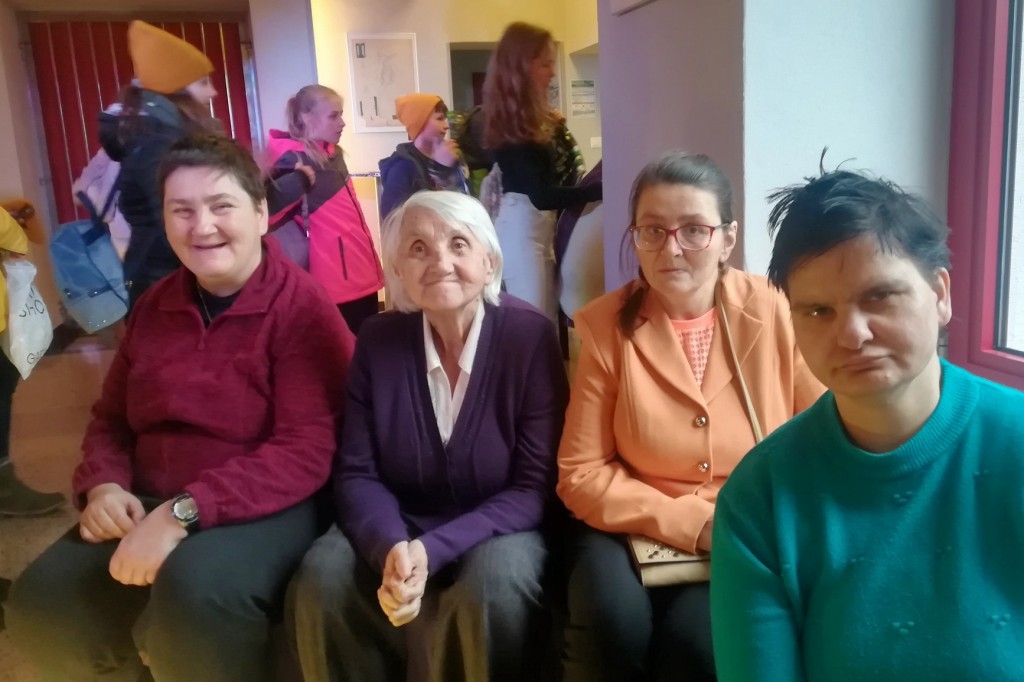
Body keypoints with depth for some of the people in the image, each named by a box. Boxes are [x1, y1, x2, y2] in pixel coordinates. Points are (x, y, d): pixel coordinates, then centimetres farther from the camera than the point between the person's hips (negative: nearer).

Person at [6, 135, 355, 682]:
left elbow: (307, 450, -20)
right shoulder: (154, 306, 10)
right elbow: (111, 418, 18)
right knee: (41, 602, -15)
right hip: (147, 508, 6)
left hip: (266, 509, -5)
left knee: (195, 590, -34)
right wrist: (102, 484, -4)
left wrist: (183, 511, -27)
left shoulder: (302, 307, -12)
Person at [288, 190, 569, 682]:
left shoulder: (530, 336, -13)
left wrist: (432, 550, -26)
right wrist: (391, 548, -26)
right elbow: (357, 472, -4)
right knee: (322, 576, -24)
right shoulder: (378, 340, -4)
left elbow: (535, 486, -14)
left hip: (498, 531, -2)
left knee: (492, 586, -33)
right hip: (396, 530, 3)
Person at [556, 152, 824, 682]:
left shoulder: (775, 313, -8)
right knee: (614, 625, -27)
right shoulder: (605, 325, -7)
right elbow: (581, 474, -6)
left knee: (697, 638, -27)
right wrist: (692, 524, -16)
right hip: (637, 528, 1)